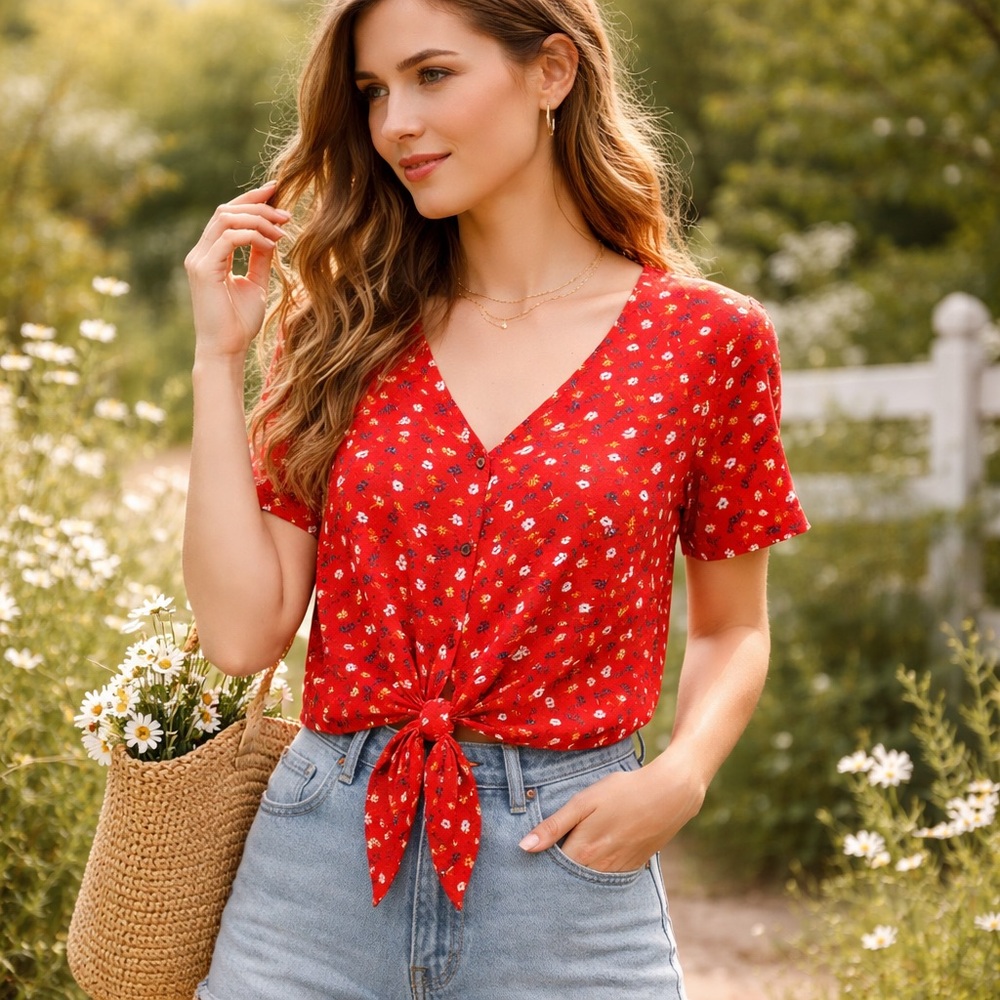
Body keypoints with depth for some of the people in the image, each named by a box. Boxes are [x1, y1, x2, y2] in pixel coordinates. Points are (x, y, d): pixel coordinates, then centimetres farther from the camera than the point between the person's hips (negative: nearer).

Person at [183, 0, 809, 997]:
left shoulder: (705, 340, -2)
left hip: (567, 880, -1)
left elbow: (731, 628, 9)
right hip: (322, 861, 2)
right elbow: (244, 630, -3)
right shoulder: (346, 329, 4)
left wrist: (680, 776, -10)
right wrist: (220, 354, -4)